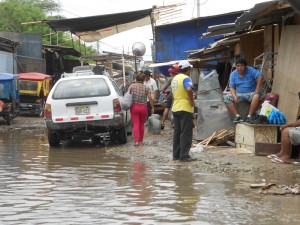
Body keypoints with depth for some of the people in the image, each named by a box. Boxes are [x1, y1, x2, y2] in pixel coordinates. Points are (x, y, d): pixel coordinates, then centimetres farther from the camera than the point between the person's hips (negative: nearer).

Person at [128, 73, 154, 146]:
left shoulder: (131, 86, 3)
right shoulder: (146, 88, 4)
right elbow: (150, 98, -4)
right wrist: (152, 107, 1)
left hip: (134, 107, -1)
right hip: (143, 107, 1)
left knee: (136, 124, -3)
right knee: (141, 124, 16)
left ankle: (136, 141, -16)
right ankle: (140, 140, 22)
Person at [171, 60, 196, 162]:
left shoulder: (175, 78, 15)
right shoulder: (186, 78, -13)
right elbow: (189, 89, -31)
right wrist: (192, 101, -20)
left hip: (175, 108, 8)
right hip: (185, 108, -8)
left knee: (177, 132, 13)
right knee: (186, 133, -4)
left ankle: (176, 154, 15)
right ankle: (184, 156, -5)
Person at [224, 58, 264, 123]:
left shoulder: (251, 70, -8)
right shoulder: (233, 74, 1)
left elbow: (260, 77, -17)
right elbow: (232, 87, 0)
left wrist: (257, 90, -22)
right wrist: (234, 96, -20)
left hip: (251, 93, -3)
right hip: (239, 94, 3)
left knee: (257, 96, -37)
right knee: (226, 98, -21)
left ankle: (250, 116, -31)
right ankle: (237, 116, -27)